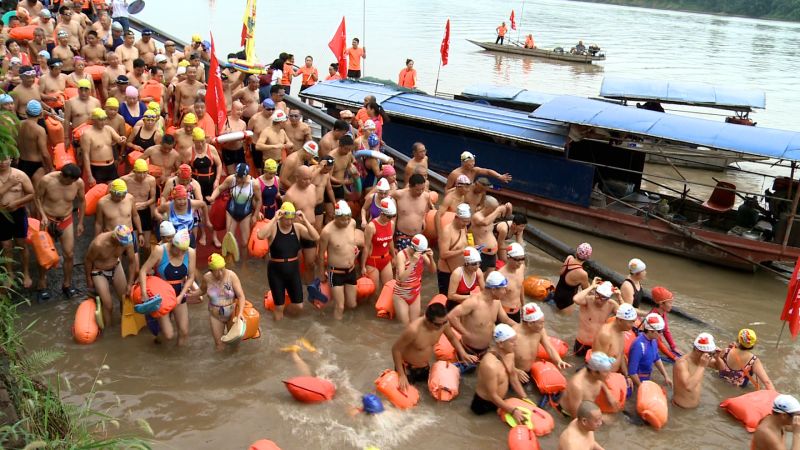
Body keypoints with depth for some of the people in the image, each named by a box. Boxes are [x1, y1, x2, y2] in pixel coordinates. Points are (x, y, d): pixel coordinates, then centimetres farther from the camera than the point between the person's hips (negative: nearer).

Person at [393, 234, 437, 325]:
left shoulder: (422, 253, -8)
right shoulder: (402, 255, -22)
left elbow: (433, 270, -5)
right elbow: (402, 278, -31)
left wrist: (431, 258, -23)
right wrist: (413, 262, -39)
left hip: (415, 294, 4)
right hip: (401, 295, -4)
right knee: (405, 325, -1)